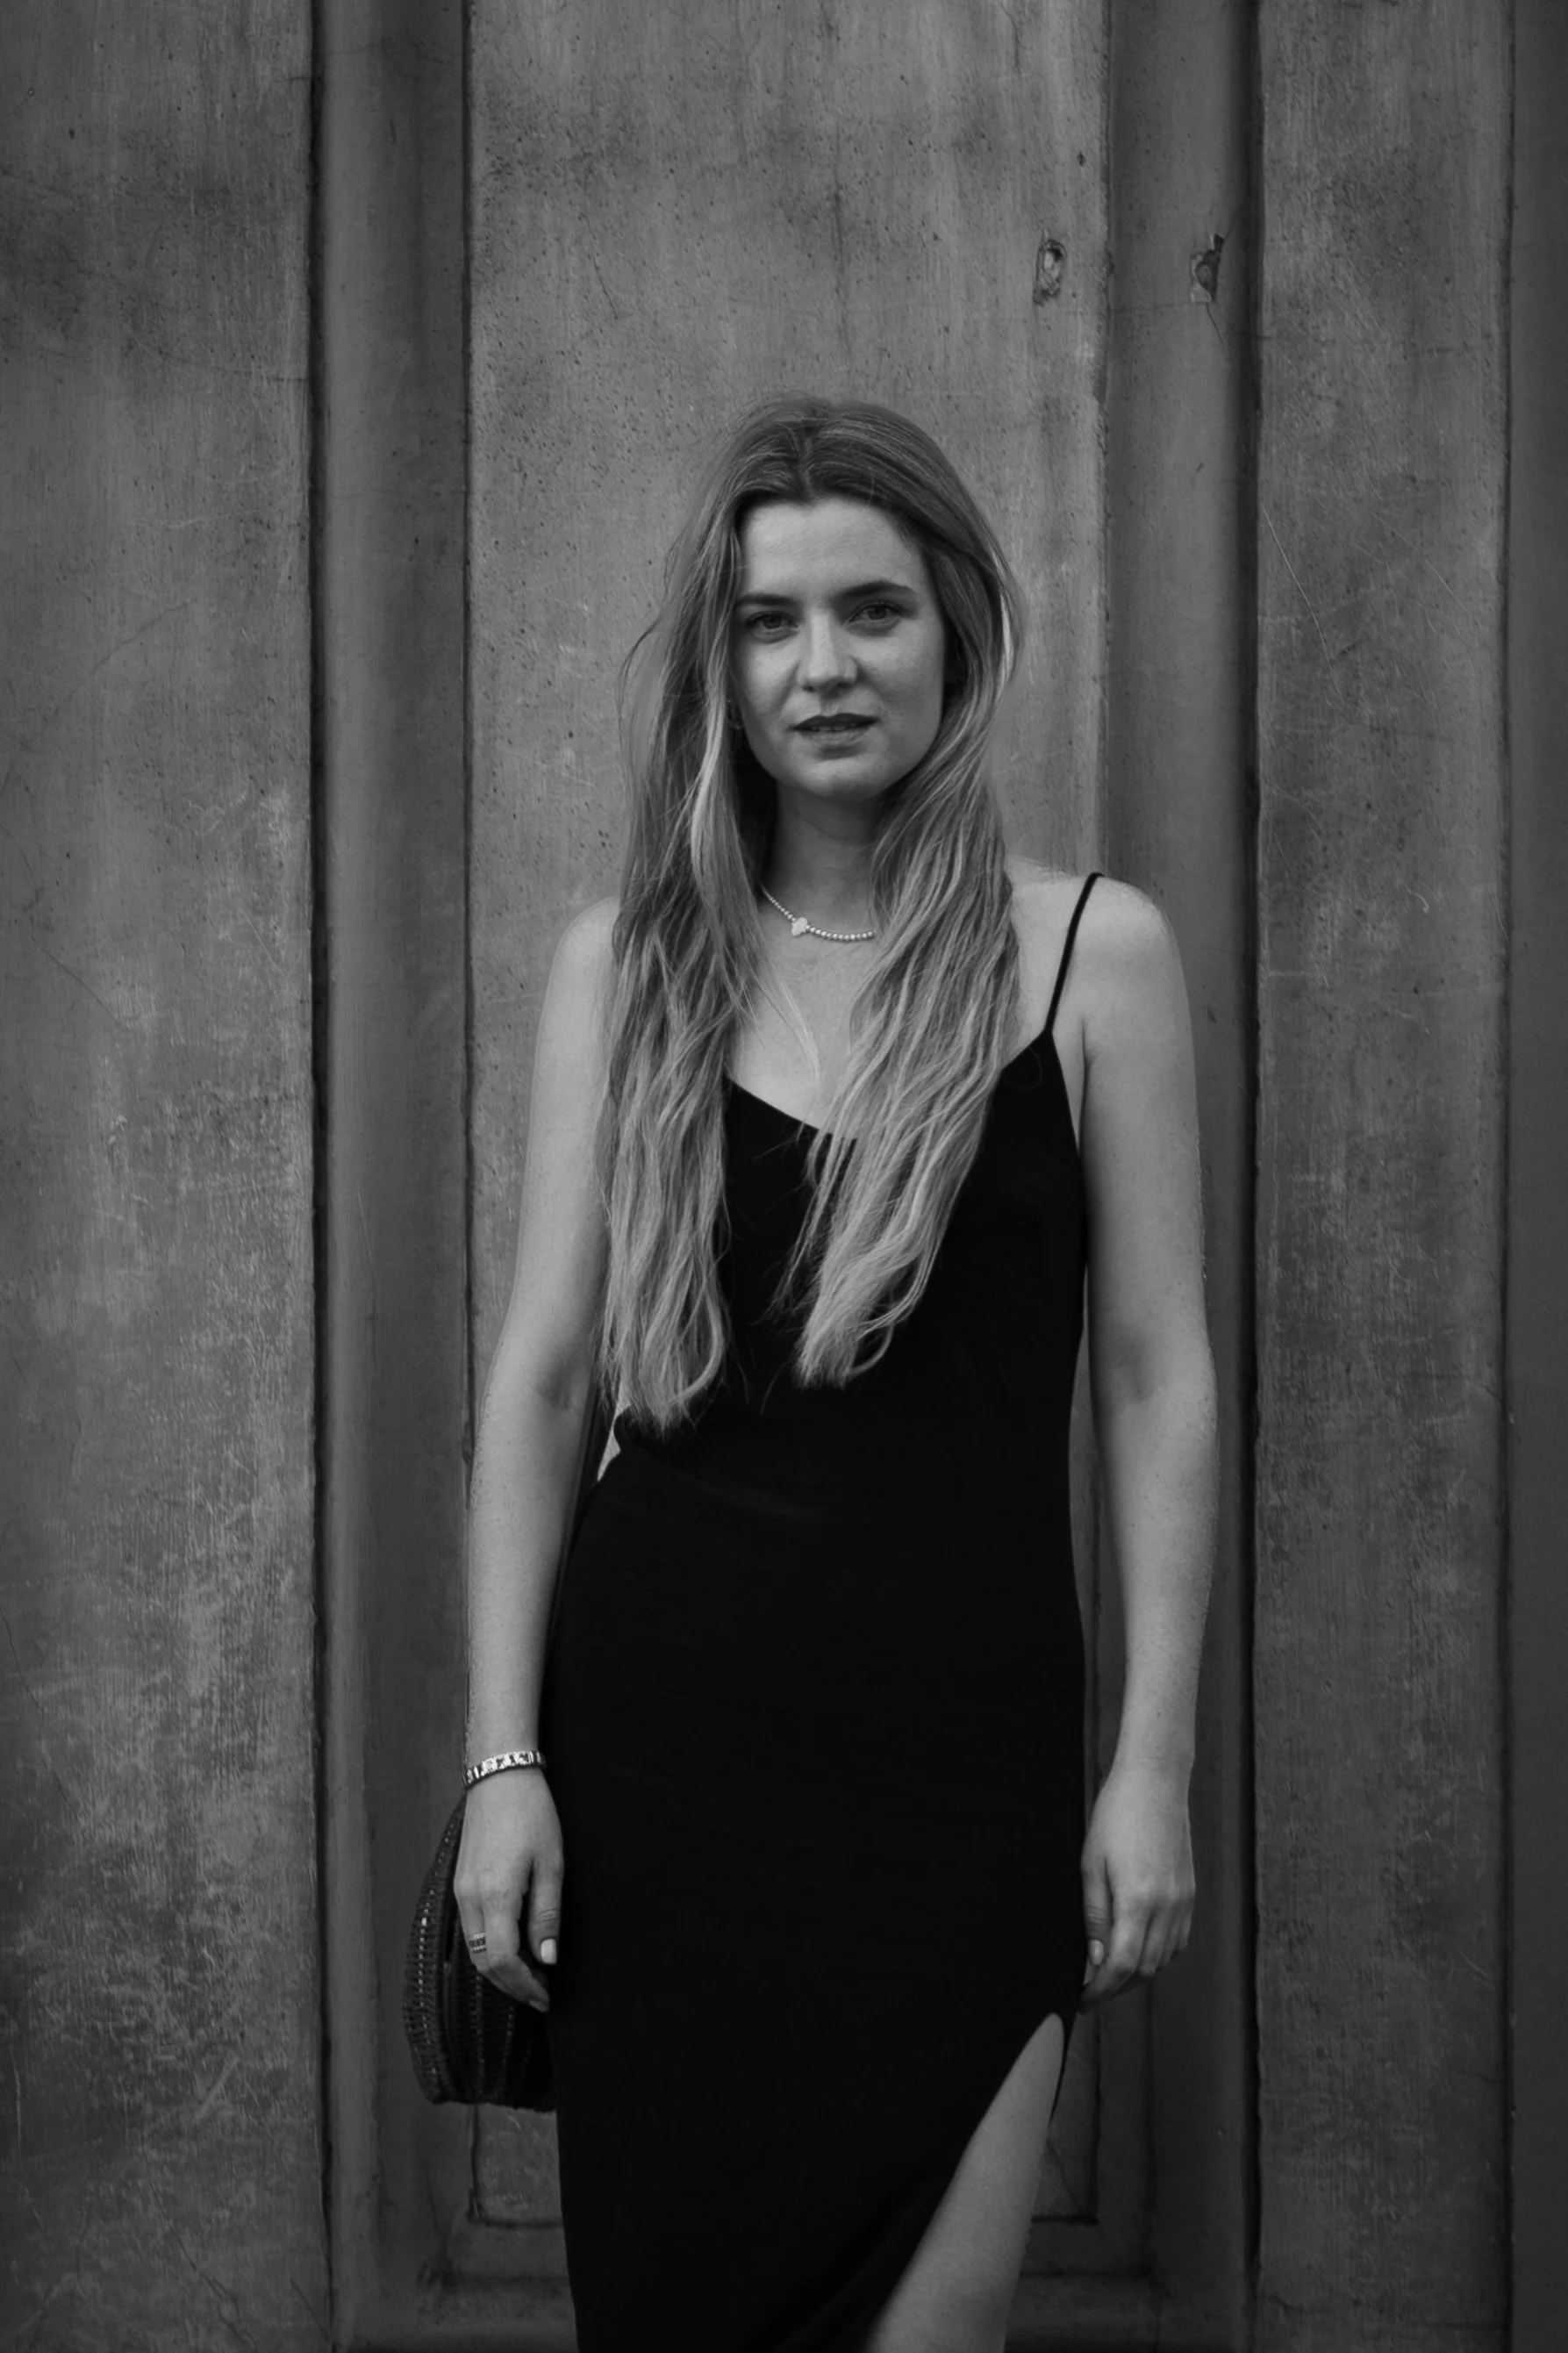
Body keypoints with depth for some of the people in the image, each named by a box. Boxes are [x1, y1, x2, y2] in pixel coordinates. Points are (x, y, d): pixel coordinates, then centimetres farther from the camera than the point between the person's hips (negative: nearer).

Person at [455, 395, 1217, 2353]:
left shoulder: (1091, 951, 0)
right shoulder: (623, 962, 4)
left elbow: (1155, 1377, 1)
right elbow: (538, 1373, 4)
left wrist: (1155, 1763, -2)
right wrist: (503, 1757, 0)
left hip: (960, 1744, -1)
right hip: (656, 1730, 2)